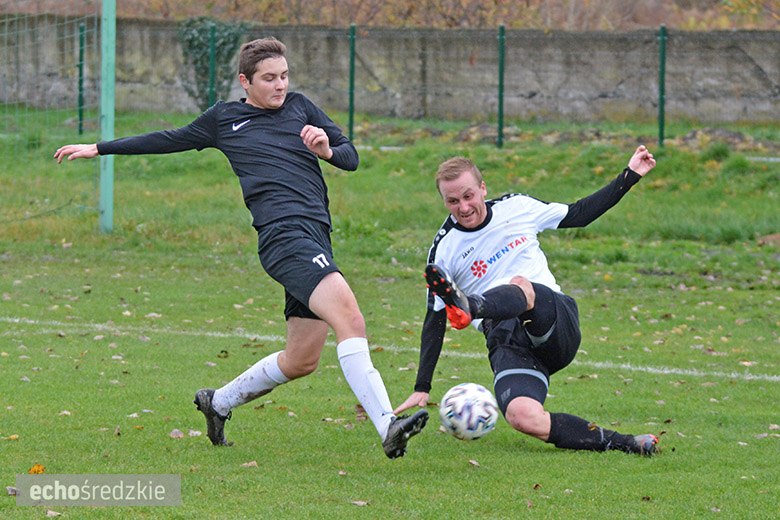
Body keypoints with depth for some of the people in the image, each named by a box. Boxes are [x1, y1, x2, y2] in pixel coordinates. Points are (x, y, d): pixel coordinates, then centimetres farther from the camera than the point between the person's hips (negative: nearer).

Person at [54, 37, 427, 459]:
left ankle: (219, 402, 32)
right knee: (349, 317, -26)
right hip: (282, 232, -5)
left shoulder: (300, 107, 21)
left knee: (302, 361, 8)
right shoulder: (223, 119, 14)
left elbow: (351, 158, 20)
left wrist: (327, 150, -3)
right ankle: (387, 425, -36)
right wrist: (98, 149, 32)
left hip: (317, 235, 5)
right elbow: (169, 140, 27)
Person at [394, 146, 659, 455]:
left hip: (557, 322, 1)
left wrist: (630, 176, 20)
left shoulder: (516, 208, 9)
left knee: (521, 286, -35)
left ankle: (467, 307, -64)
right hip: (508, 344, -1)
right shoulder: (444, 250, 4)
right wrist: (422, 389, 6)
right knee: (522, 417, -33)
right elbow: (434, 321, 9)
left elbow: (579, 215, 22)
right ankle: (617, 443, -29)